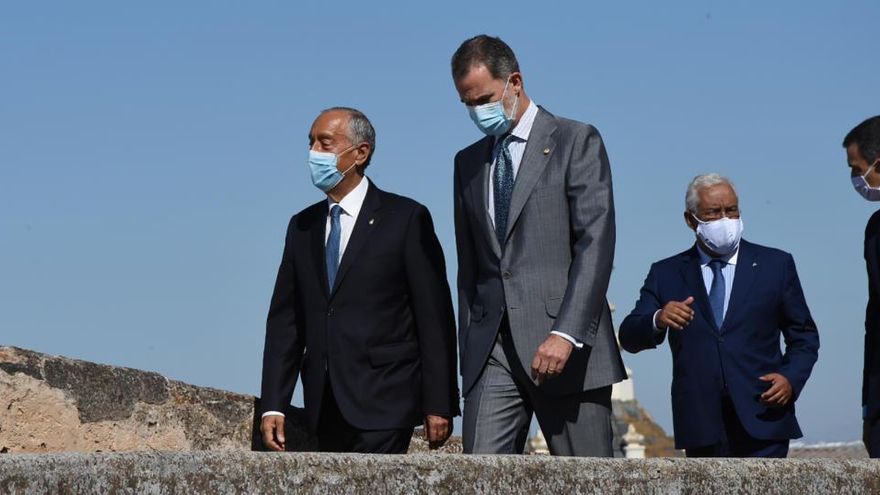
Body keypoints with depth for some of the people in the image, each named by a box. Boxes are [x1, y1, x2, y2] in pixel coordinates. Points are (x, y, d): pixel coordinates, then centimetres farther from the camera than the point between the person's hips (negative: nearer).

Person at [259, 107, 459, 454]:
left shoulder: (406, 219, 0)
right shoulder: (302, 227, 15)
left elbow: (435, 317, -3)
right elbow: (285, 320, 13)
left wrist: (438, 405, -8)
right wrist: (273, 406, 4)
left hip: (384, 405, -5)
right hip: (325, 409, 5)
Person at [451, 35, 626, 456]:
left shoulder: (577, 142, 1)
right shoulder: (469, 162, 19)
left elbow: (596, 244, -9)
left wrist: (566, 333, -19)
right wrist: (468, 350, 15)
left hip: (567, 343, -4)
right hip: (492, 350, 4)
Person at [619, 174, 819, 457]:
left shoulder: (776, 265, 10)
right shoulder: (666, 274, 10)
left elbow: (804, 337, 13)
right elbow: (629, 339, 2)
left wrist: (791, 378, -7)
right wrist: (657, 321, -21)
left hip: (761, 423, -1)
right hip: (701, 429, 1)